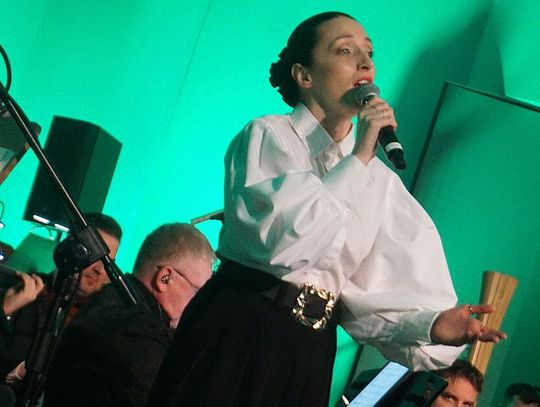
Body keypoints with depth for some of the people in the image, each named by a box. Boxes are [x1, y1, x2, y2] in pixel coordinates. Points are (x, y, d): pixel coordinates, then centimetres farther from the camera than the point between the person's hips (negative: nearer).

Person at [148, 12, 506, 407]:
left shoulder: (380, 180, 10)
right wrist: (358, 159, -15)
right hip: (235, 333, -4)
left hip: (311, 353, 5)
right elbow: (281, 240, -20)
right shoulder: (267, 135, -4)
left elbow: (368, 289, 2)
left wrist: (431, 324, -17)